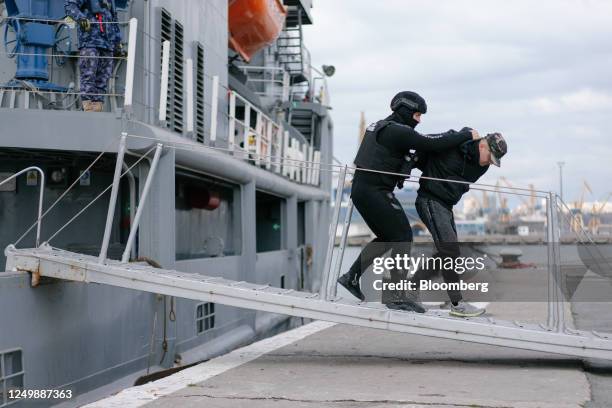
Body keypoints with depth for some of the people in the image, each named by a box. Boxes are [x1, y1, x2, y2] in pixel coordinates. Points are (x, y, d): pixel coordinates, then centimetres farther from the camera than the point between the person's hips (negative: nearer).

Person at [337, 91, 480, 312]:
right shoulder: (398, 131, -14)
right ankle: (395, 295, -5)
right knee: (402, 237, -5)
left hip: (362, 189, 10)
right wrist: (467, 134, -6)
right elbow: (434, 144, -16)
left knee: (387, 237, 20)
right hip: (375, 192, -10)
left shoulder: (380, 127, 16)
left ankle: (351, 277, 22)